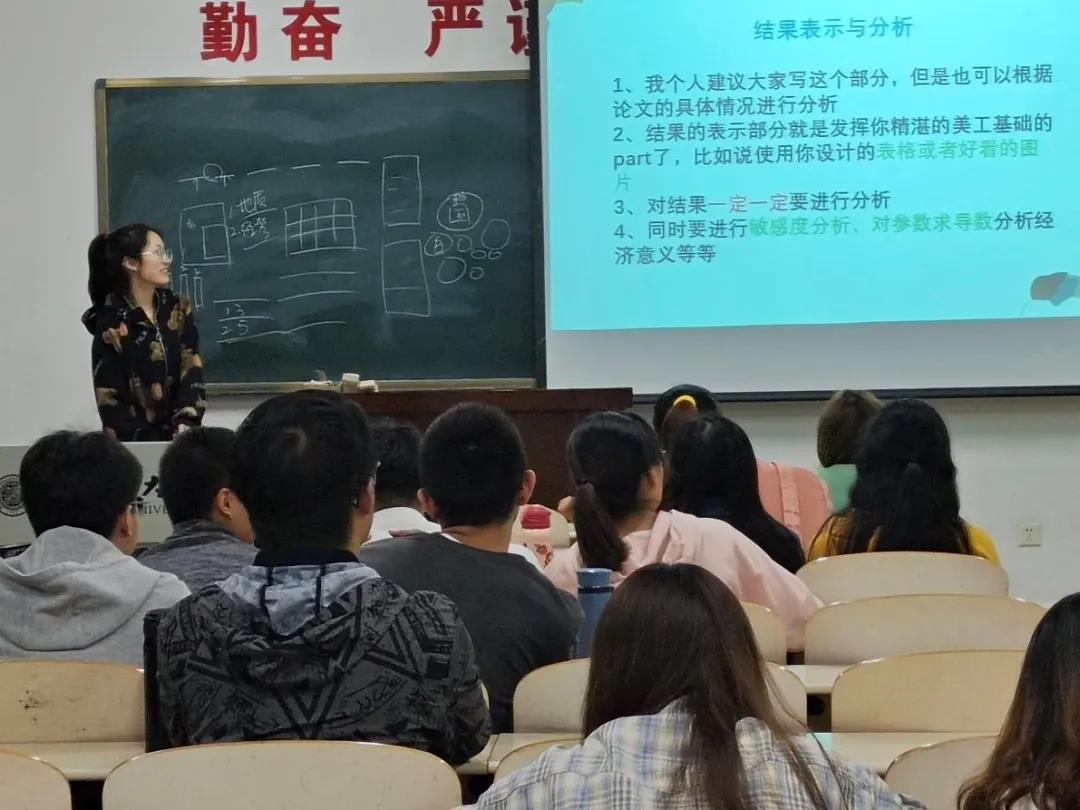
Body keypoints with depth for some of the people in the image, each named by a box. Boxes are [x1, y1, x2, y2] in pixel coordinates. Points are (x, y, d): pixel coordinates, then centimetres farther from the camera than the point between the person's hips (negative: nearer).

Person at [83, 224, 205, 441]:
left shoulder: (179, 309, 4)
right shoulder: (111, 326, -9)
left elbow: (191, 372, -5)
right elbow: (110, 401, -10)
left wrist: (185, 425, -20)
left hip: (177, 438, 4)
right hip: (137, 443, -4)